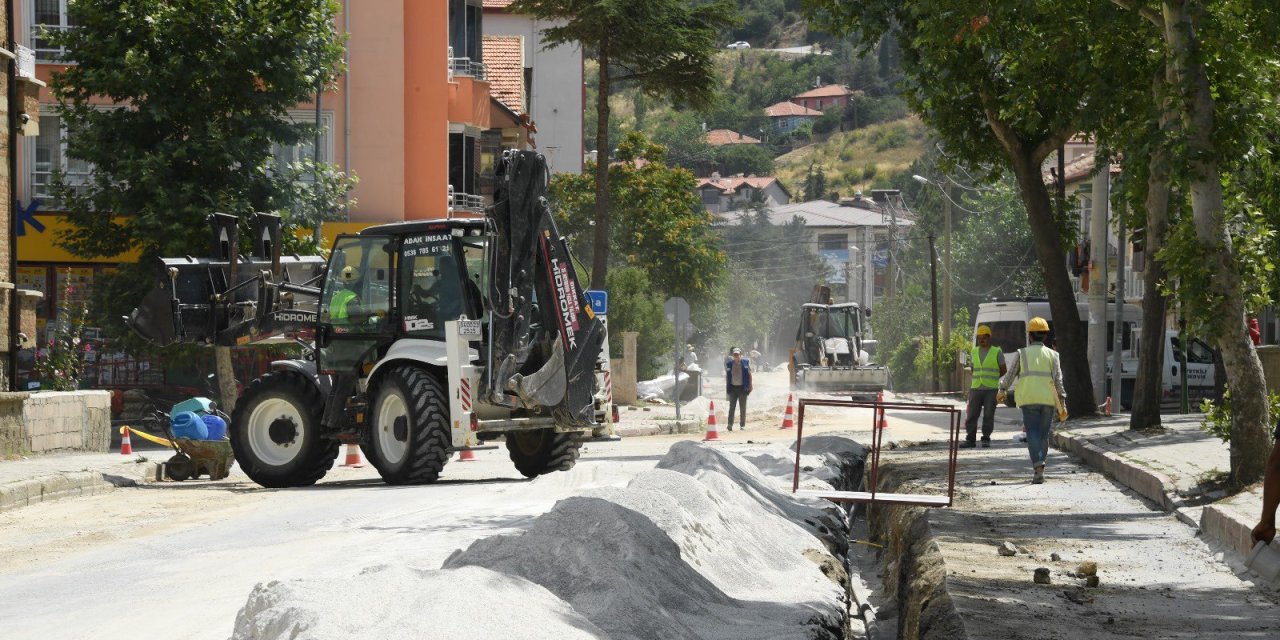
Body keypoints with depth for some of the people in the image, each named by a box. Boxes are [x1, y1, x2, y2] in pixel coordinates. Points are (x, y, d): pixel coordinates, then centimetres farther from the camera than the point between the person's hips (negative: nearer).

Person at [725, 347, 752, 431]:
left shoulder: (746, 362, 0)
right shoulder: (729, 364, 5)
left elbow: (749, 374, 3)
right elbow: (727, 376, 11)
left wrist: (750, 386, -2)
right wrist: (727, 388, 8)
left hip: (742, 387, -1)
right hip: (733, 387, 1)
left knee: (743, 407, 4)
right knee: (732, 406, -2)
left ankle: (743, 425, 10)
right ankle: (730, 425, -3)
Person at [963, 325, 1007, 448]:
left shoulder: (997, 352, 2)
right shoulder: (973, 352, 13)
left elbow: (1004, 370, 7)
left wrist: (991, 377, 6)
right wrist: (979, 378, 12)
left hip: (991, 389, -3)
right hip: (975, 388, 3)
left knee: (988, 416, -2)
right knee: (972, 415, -2)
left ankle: (986, 439, 5)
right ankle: (970, 439, 1)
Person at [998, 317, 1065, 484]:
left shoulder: (1022, 353, 4)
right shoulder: (1052, 354, 6)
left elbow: (1010, 374, 9)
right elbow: (1058, 379, 0)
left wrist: (1001, 390, 26)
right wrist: (1062, 402, 1)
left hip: (1028, 400, -2)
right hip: (1048, 400, 2)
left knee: (1033, 434, -7)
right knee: (1044, 435, 12)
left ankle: (1039, 467, -25)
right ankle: (1039, 467, 17)